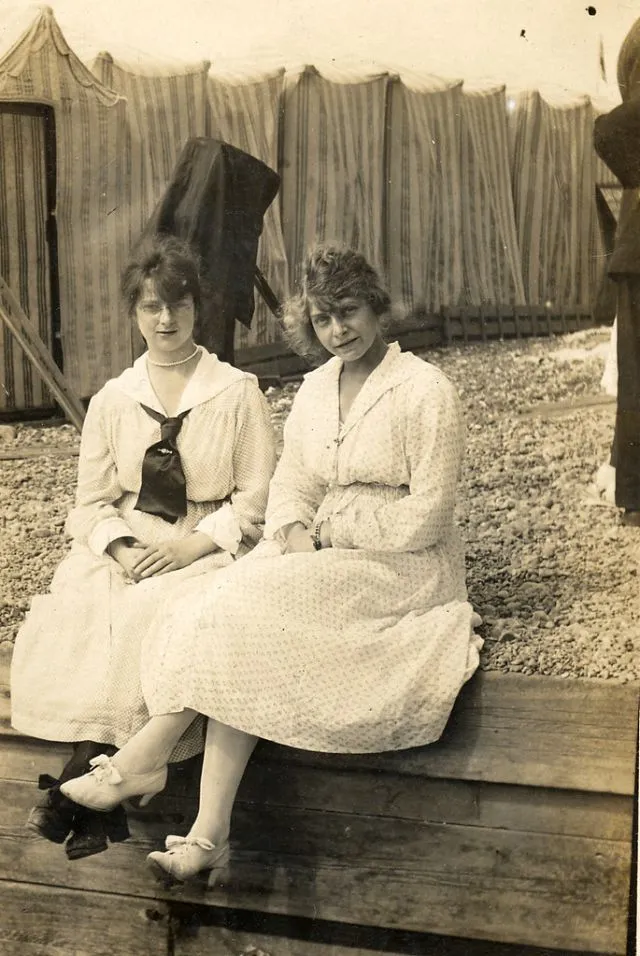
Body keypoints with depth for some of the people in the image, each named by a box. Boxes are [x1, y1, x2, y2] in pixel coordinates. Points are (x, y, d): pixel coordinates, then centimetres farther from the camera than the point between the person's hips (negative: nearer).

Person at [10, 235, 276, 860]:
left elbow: (256, 498, -1)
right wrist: (121, 548, -12)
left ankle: (76, 784, -23)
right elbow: (91, 502, 9)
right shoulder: (111, 401, 12)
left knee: (151, 618, -33)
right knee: (69, 618, -28)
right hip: (123, 553, 3)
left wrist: (193, 544, -15)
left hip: (209, 552, -2)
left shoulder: (238, 393, 3)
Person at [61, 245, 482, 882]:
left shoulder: (425, 390, -8)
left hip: (404, 568, -6)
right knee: (242, 640, -24)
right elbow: (292, 482, 13)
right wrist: (295, 533, -9)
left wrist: (330, 537, -11)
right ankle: (209, 835, -29)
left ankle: (141, 760, -16)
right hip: (323, 562, 6)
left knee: (250, 612, -27)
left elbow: (427, 515, -12)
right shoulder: (315, 388, 13)